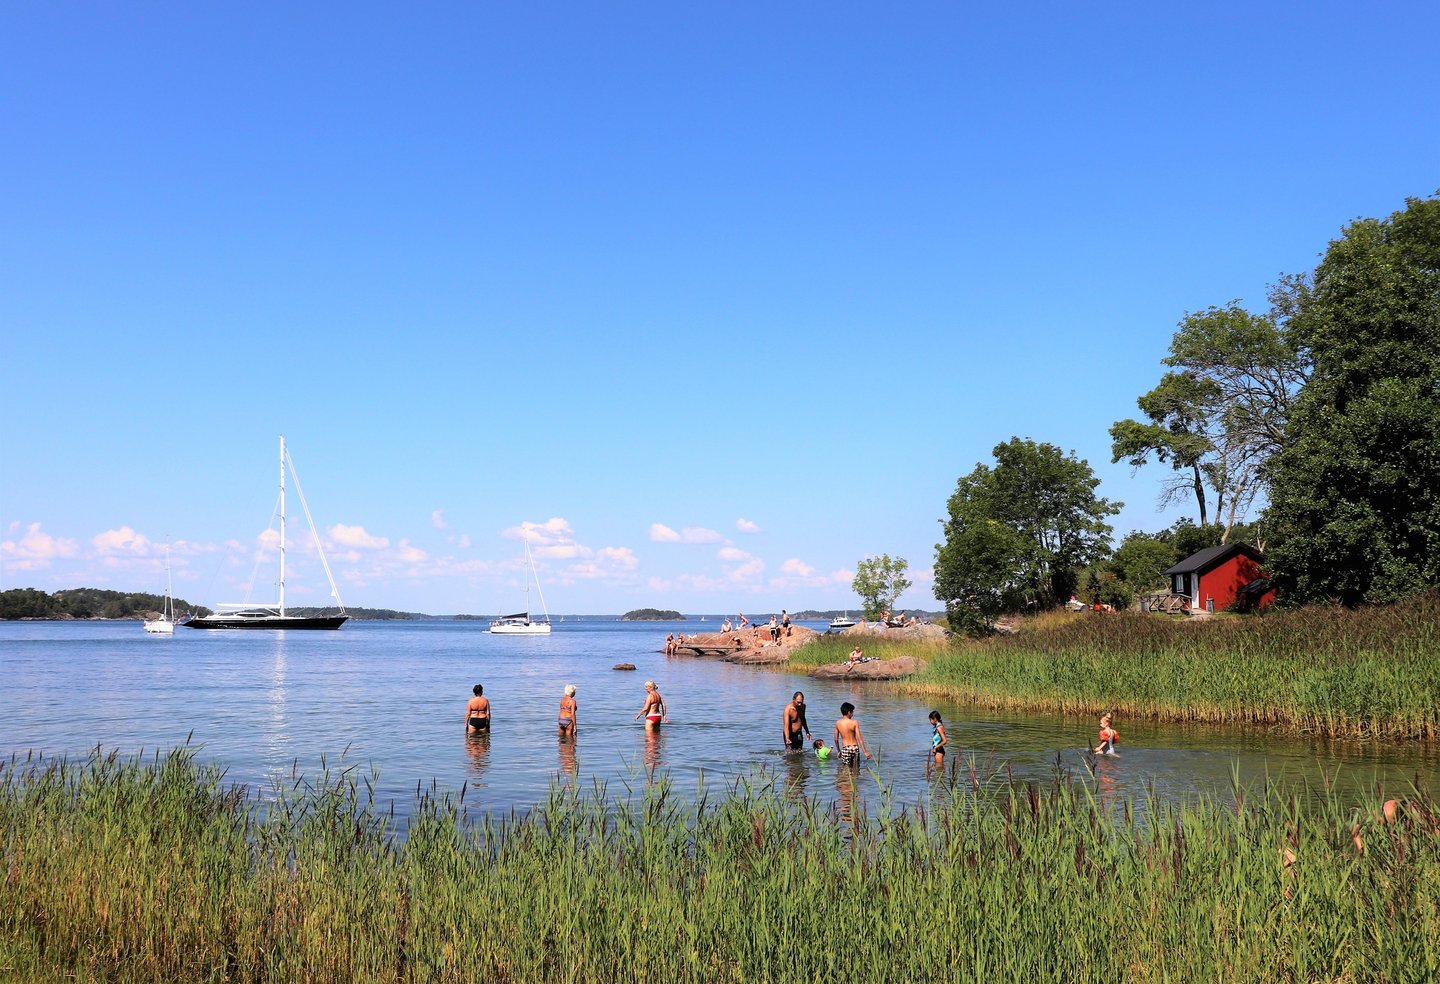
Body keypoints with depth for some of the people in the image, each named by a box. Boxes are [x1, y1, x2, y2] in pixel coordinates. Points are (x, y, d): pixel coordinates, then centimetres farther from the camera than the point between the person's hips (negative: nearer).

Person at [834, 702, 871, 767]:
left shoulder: (837, 723, 0)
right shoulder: (854, 723, -8)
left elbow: (836, 739, 7)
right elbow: (859, 738, -10)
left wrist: (839, 751, 21)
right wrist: (865, 751, -8)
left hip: (845, 749, 1)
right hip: (855, 748, 0)